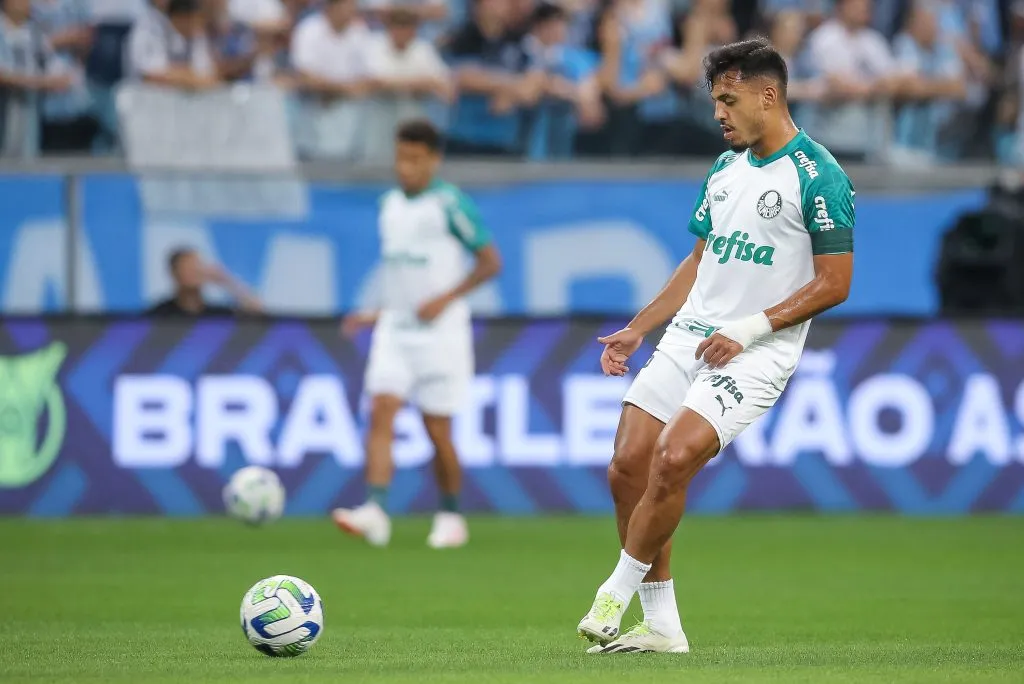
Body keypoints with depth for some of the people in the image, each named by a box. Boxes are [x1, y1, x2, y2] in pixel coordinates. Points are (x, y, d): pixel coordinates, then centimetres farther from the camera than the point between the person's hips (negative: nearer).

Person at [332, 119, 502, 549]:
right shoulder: (390, 204, 11)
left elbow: (490, 261, -7)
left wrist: (445, 299, -16)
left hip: (440, 331, -5)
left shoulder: (450, 204, -9)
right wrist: (378, 314, 14)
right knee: (381, 414, -12)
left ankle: (451, 517, 18)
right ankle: (375, 513, -21)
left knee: (437, 429, 0)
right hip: (395, 329, 5)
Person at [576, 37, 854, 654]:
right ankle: (661, 626, 5)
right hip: (688, 338, 7)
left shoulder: (819, 177, -9)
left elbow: (834, 283, -10)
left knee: (673, 459, -24)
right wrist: (637, 330, 16)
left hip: (756, 352, -7)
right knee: (629, 466, -4)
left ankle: (616, 595, -6)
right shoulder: (725, 170, 14)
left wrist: (750, 329, -16)